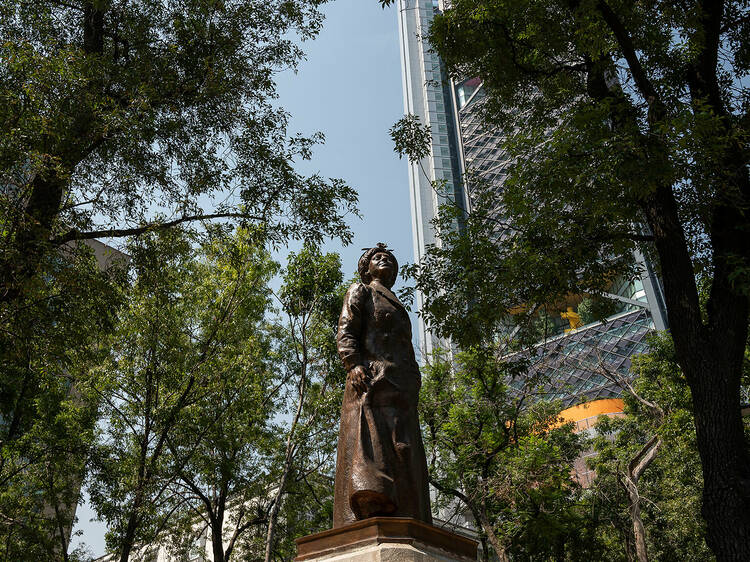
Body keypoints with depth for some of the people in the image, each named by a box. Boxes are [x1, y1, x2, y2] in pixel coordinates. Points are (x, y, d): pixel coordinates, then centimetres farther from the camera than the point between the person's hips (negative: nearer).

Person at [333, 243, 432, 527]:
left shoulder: (398, 307, 35)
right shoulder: (360, 291, 17)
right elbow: (345, 332, 1)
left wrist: (413, 387, 15)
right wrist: (354, 365, -17)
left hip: (401, 387, 7)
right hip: (372, 376, -6)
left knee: (403, 450, -6)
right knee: (370, 440, -23)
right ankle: (371, 513, -36)